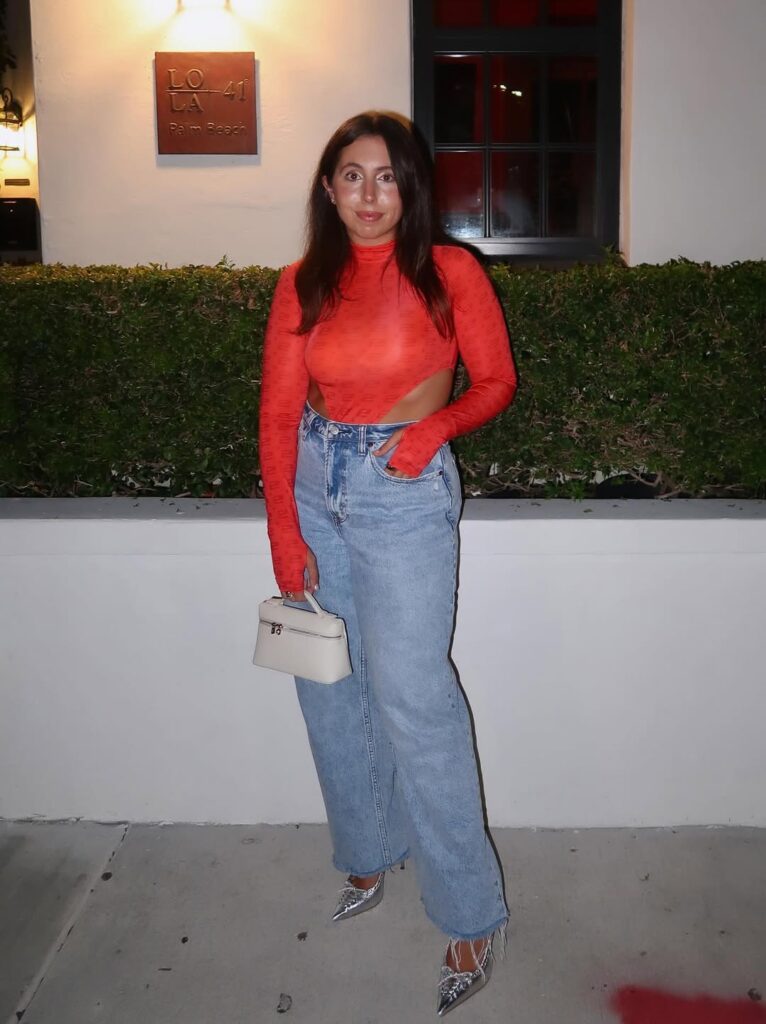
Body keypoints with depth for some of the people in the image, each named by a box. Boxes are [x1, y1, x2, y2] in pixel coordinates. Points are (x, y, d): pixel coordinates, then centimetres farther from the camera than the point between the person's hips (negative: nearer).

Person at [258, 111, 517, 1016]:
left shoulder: (449, 272, -4)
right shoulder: (303, 284, 5)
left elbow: (496, 381, 2)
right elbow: (279, 411, 3)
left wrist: (439, 423, -19)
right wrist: (283, 527, -3)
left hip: (405, 494, -4)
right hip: (314, 486, 5)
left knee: (410, 695, -6)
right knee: (328, 686, 12)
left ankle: (469, 913, 9)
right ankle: (368, 851, 35)